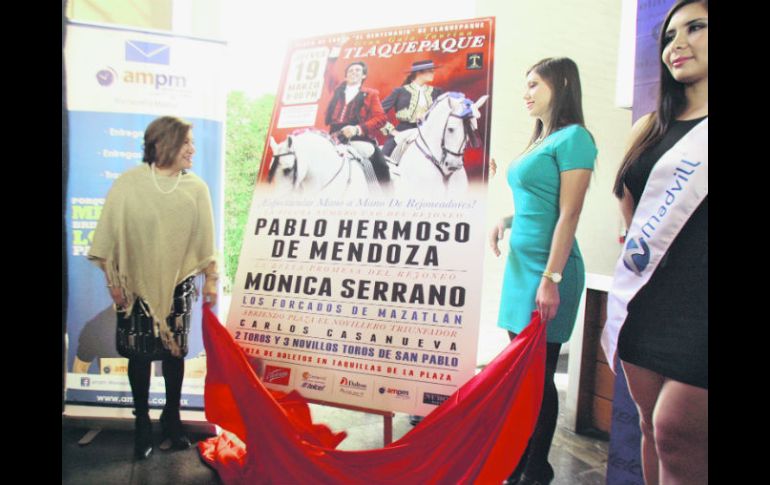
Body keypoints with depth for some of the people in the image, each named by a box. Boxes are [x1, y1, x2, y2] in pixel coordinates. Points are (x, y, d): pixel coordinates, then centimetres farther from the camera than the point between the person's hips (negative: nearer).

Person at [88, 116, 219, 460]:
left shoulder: (196, 188, -2)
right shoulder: (128, 184, -7)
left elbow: (204, 238, 2)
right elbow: (110, 234, -3)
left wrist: (211, 278, 4)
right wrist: (112, 279, -3)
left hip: (177, 284, 1)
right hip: (136, 284, -1)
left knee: (174, 352, 10)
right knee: (139, 354, 7)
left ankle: (172, 419, 28)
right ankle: (142, 423, 25)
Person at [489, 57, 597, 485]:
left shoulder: (573, 137, -8)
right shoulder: (540, 140, 17)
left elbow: (568, 214, -15)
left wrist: (551, 279, -19)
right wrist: (507, 221, 5)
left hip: (547, 265, -8)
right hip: (522, 262, 9)